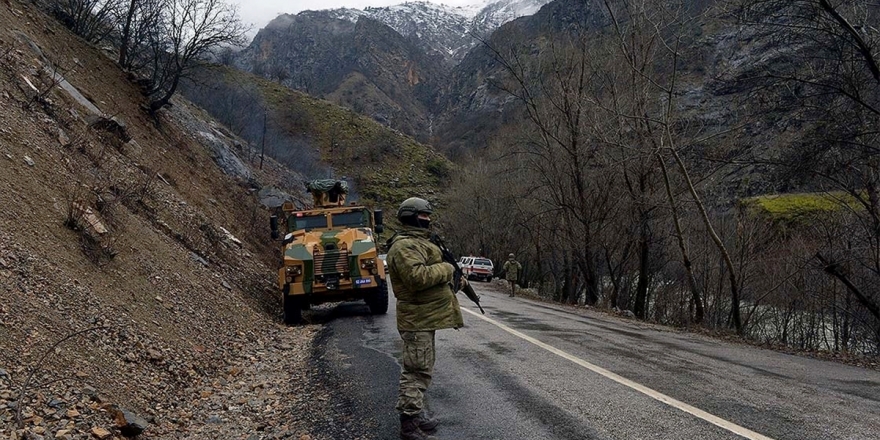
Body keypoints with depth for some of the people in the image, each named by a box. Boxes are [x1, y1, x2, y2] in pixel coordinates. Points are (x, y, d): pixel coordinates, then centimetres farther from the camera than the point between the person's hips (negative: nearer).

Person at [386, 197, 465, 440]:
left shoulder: (418, 241, 19)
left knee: (419, 369, 17)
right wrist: (447, 269, -17)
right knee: (418, 371, -9)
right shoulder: (405, 245, -16)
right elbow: (417, 276, -30)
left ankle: (415, 414, 27)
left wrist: (455, 279, 11)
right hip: (418, 318, -11)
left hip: (425, 315, 11)